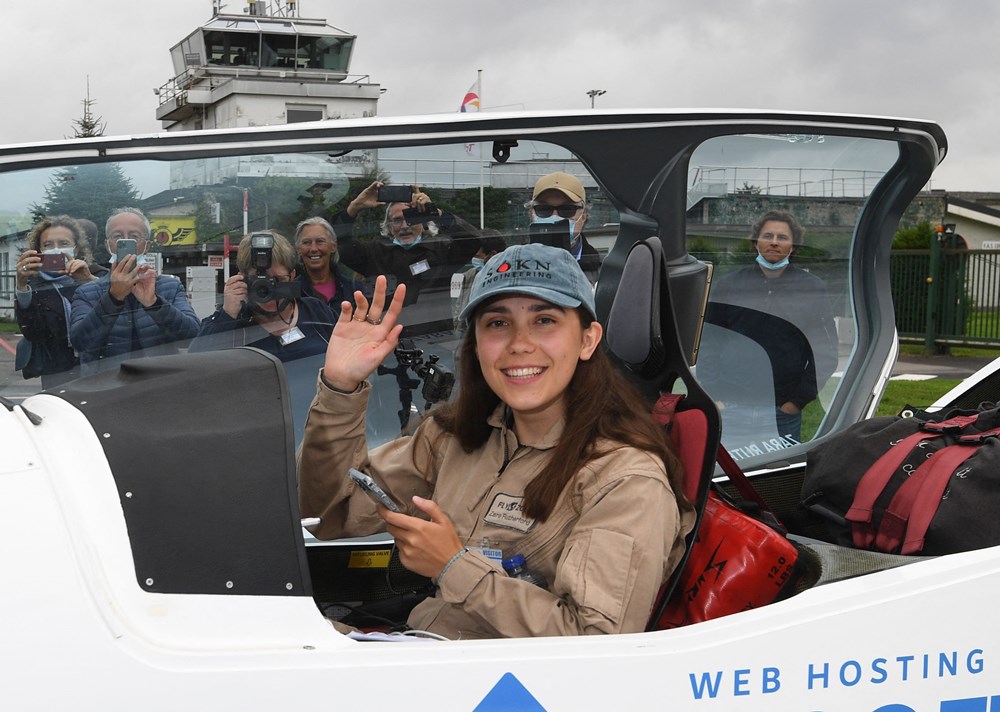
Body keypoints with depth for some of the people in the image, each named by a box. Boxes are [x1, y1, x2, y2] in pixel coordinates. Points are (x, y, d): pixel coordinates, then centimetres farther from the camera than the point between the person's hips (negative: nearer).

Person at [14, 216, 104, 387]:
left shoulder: (96, 274, 6)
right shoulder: (33, 285, 7)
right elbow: (31, 332, -9)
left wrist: (91, 280, -24)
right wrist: (21, 285, -20)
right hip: (57, 374, 0)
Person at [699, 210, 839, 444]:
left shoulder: (812, 289, 5)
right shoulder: (728, 286, 7)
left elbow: (825, 352, 5)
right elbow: (708, 346, 10)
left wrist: (799, 400, -1)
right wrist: (714, 398, 1)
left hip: (784, 412, -1)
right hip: (730, 410, 1)